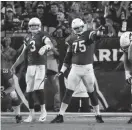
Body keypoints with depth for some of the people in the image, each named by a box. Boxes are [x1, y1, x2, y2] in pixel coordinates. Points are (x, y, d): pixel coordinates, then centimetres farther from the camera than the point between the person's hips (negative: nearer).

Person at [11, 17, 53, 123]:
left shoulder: (43, 35, -2)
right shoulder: (28, 38, 16)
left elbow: (50, 44, -22)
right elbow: (23, 54, 22)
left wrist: (45, 47, -45)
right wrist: (15, 65, 21)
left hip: (40, 65, -6)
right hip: (30, 66, 6)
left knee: (38, 88, -18)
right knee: (29, 91, 4)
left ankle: (43, 110, -1)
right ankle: (31, 114, 13)